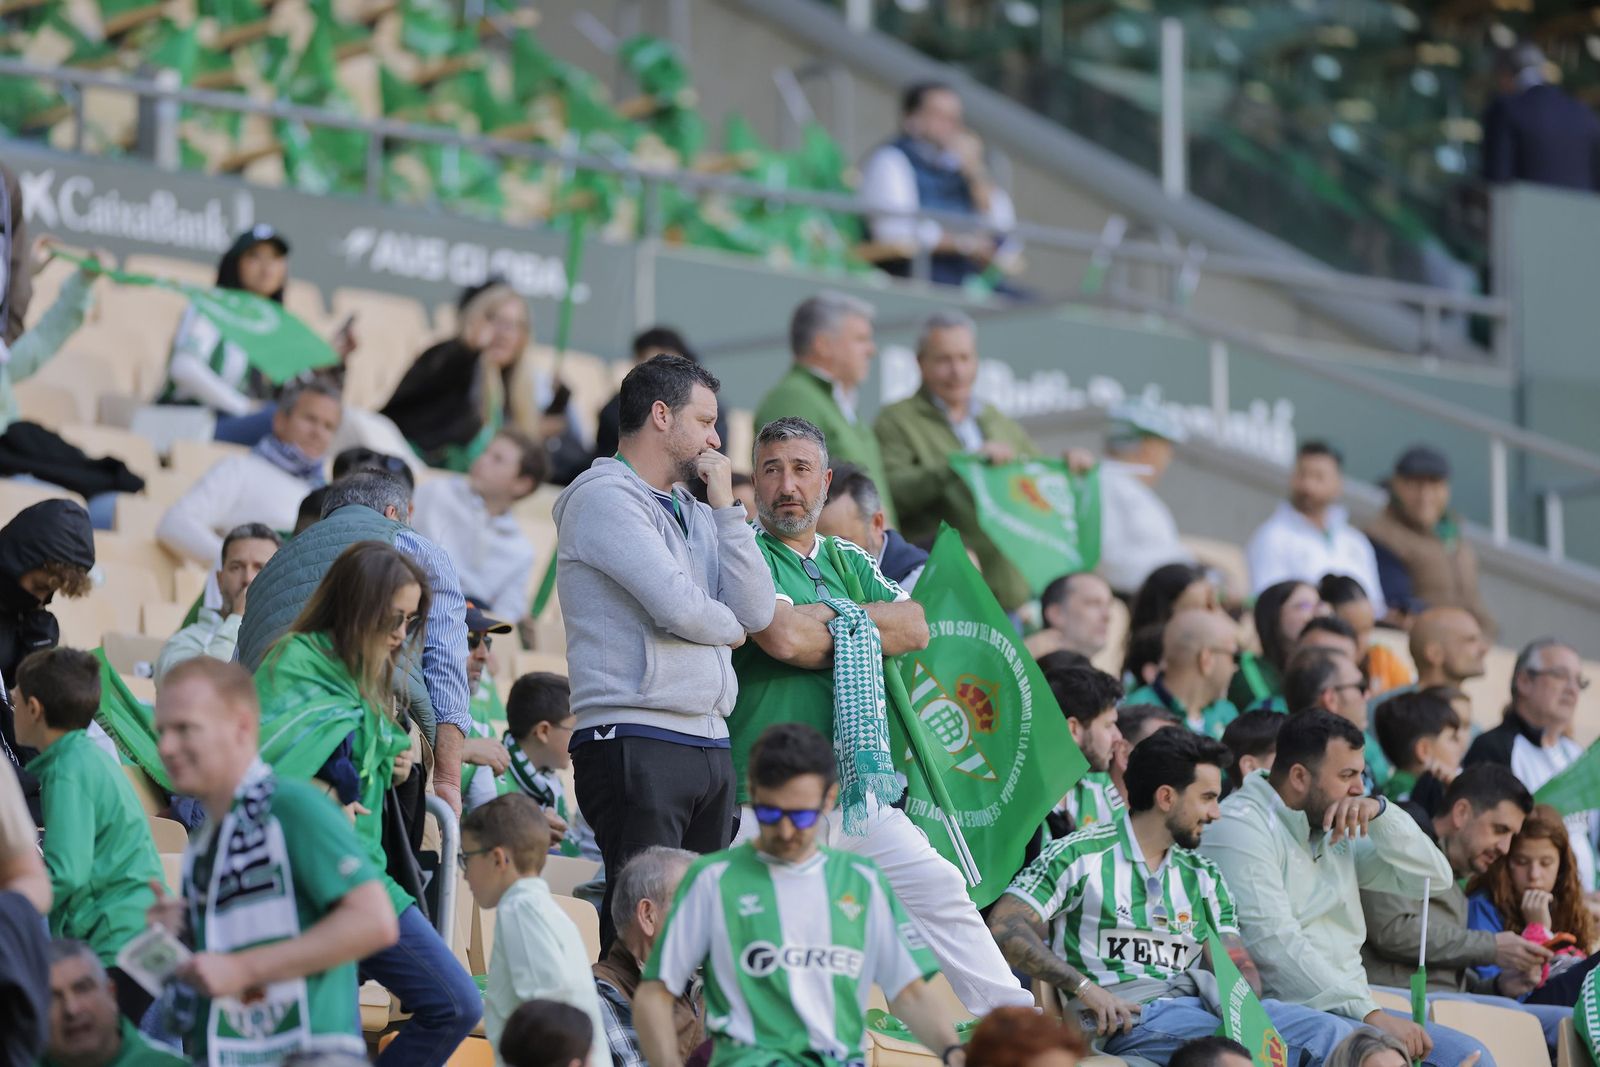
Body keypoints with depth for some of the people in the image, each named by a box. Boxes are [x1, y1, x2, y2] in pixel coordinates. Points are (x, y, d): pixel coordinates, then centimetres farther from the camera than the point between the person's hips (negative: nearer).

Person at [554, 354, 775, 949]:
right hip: (636, 741, -8)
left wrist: (724, 506, 6)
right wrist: (729, 627, 6)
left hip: (709, 744, 8)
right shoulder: (605, 498, -4)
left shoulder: (695, 514, 21)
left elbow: (757, 612, 8)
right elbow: (677, 605, -16)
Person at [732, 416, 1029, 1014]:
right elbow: (785, 637, -17)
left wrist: (828, 618, -7)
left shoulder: (849, 563, 20)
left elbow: (915, 628, 5)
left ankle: (1010, 1017, 6)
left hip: (855, 786, 6)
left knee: (937, 887, 2)